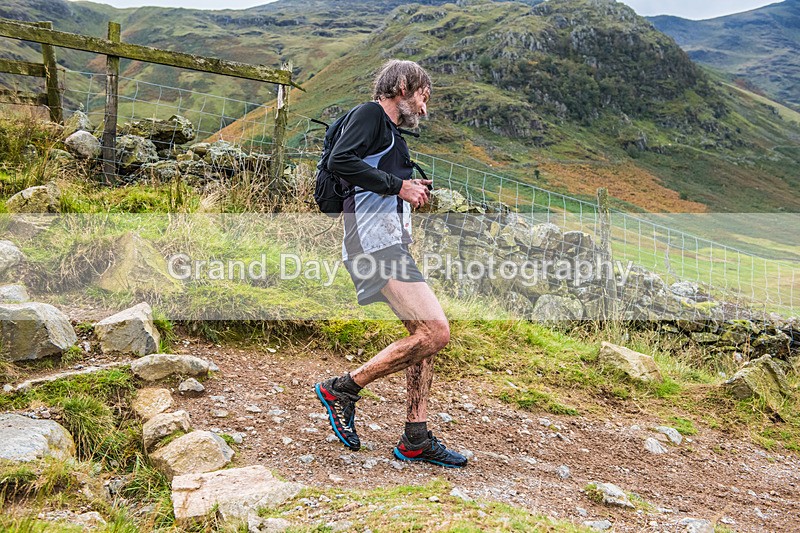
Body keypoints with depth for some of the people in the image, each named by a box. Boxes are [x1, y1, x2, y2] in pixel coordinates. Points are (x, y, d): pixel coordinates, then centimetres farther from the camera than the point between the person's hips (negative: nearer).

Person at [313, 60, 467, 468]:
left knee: (425, 334, 8)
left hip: (391, 242, 11)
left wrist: (412, 190, 15)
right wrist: (397, 185, -13)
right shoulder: (369, 114, -2)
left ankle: (416, 441, 14)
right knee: (435, 331, -17)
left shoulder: (391, 133, 27)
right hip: (374, 241, -11)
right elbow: (339, 161, -18)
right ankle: (343, 389, -4)